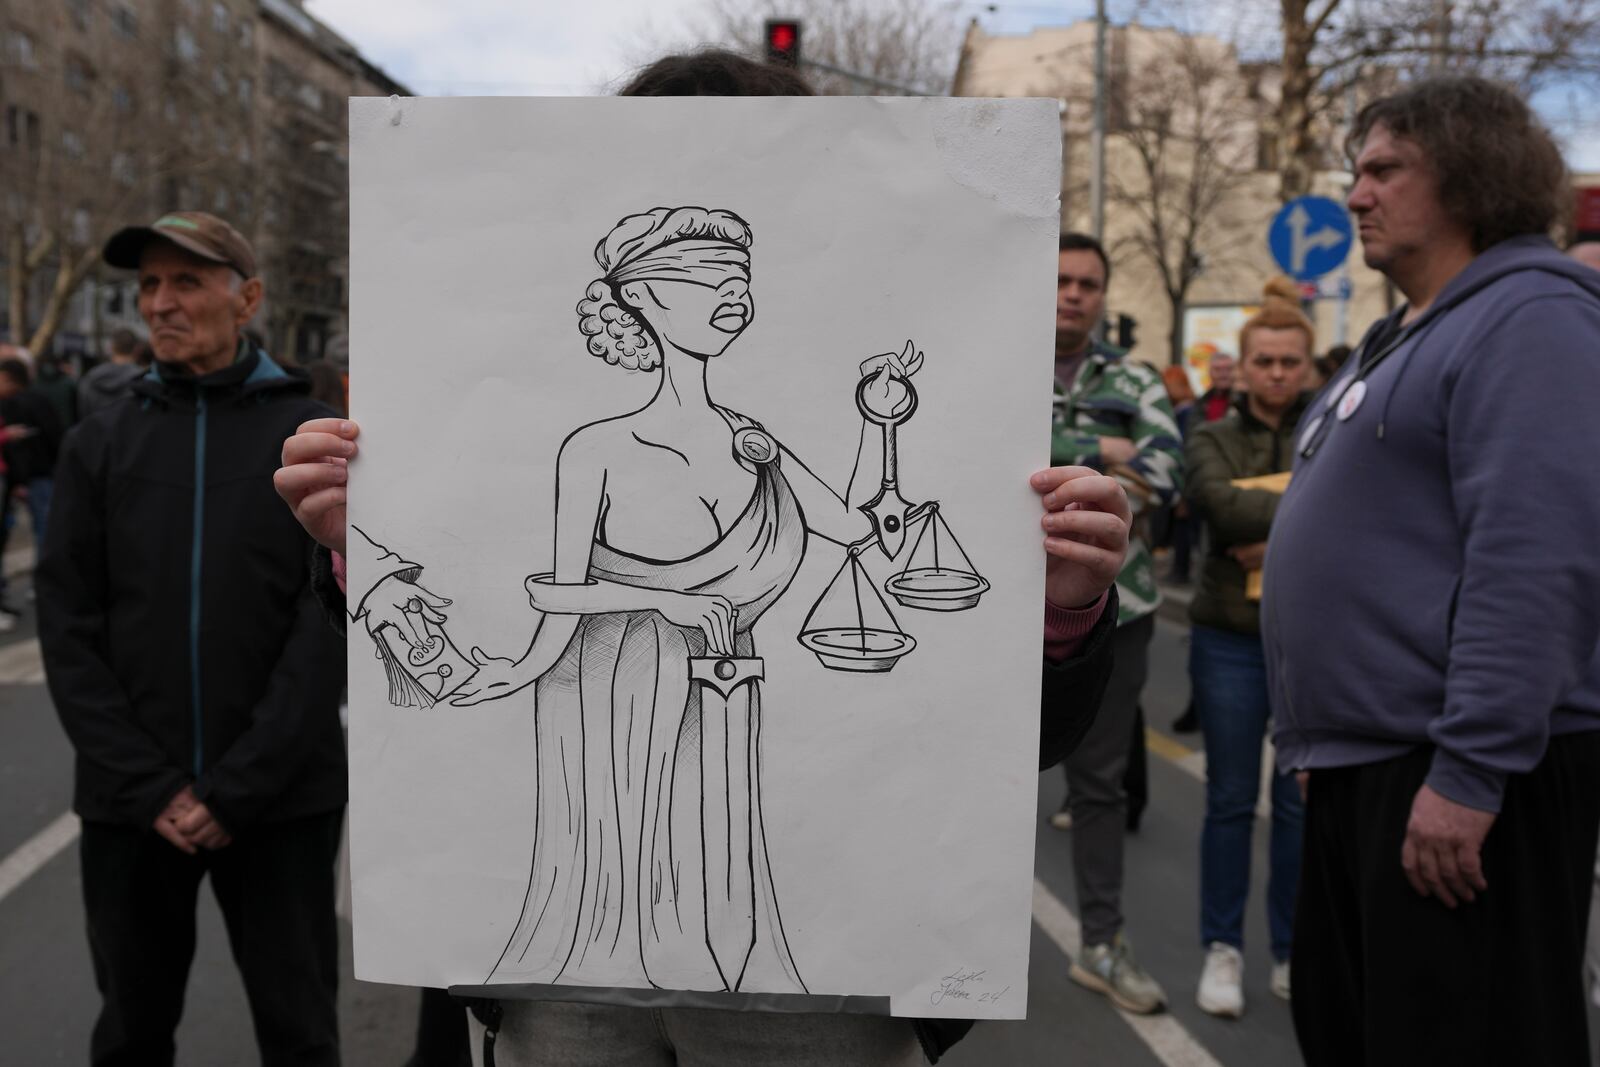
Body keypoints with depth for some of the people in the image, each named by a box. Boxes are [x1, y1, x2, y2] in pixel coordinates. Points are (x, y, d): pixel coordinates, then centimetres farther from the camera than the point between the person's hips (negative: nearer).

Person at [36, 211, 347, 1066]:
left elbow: (328, 626, -7)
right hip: (131, 807, 3)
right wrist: (151, 787, -9)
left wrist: (237, 790, -12)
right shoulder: (98, 445, 7)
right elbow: (68, 630, 1)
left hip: (283, 804, -2)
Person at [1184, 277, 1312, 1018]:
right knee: (1231, 799, 7)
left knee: (1301, 802, 8)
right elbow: (1223, 505, -16)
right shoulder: (1214, 439, 4)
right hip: (1230, 637, 0)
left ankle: (1293, 951, 24)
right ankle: (1222, 948, 20)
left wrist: (1280, 541, -19)